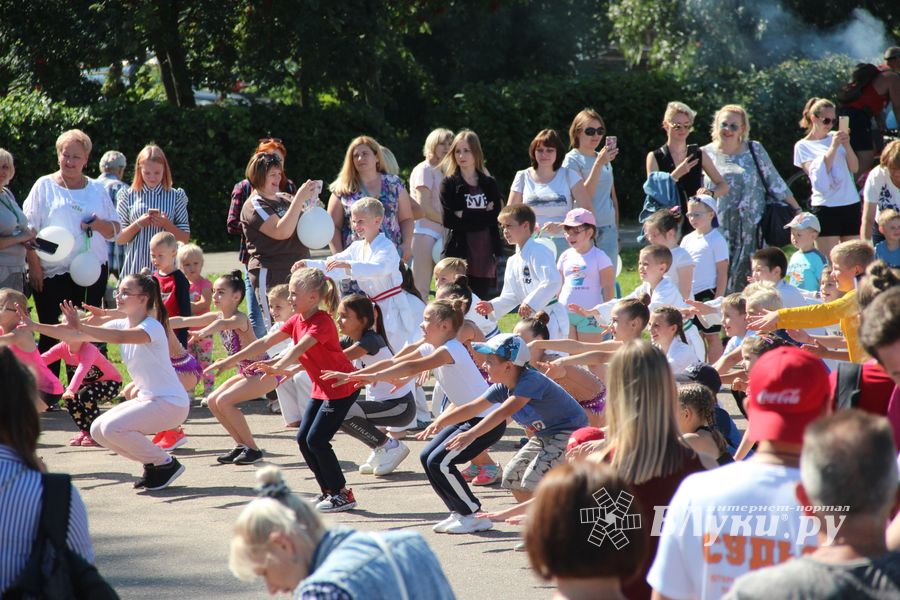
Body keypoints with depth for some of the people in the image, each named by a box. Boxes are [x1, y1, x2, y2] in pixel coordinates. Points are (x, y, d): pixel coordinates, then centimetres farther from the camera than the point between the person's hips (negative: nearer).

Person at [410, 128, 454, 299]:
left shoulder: (441, 172, 22)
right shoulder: (425, 170, -2)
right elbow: (423, 207, -11)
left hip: (439, 233, 8)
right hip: (424, 232, -8)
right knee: (421, 289, -12)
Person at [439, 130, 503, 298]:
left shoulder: (489, 184, 11)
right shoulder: (449, 184, 4)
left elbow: (496, 216, -2)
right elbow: (448, 220, -8)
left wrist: (465, 216, -9)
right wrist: (483, 215, -8)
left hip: (485, 253, 3)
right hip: (459, 252, -3)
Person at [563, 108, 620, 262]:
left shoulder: (605, 159, 15)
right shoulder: (572, 159, -4)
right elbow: (583, 196, -15)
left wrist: (616, 230, 16)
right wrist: (599, 163, -23)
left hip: (608, 228, 6)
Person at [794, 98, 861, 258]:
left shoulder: (836, 137, 11)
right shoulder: (803, 146, 1)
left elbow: (854, 167, 6)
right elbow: (818, 175, -11)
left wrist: (846, 145, -9)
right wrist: (833, 147, -13)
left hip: (851, 204, 4)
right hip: (826, 207, -4)